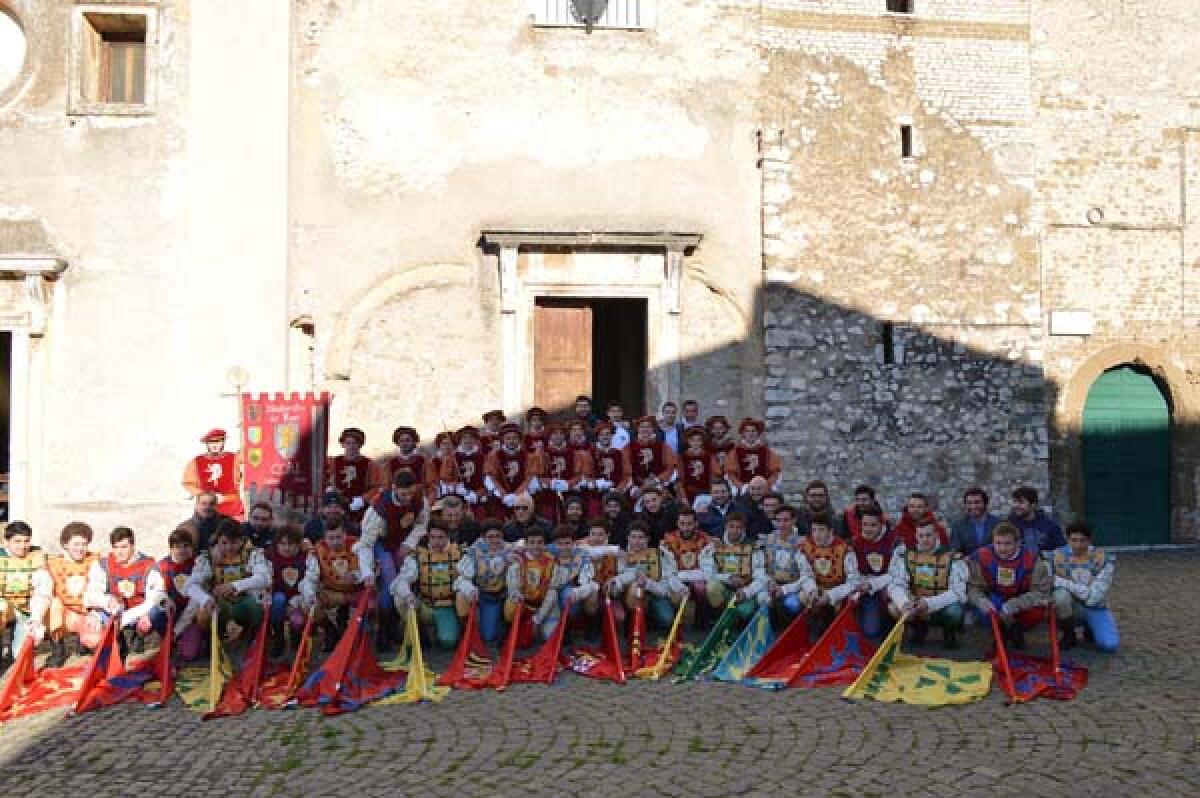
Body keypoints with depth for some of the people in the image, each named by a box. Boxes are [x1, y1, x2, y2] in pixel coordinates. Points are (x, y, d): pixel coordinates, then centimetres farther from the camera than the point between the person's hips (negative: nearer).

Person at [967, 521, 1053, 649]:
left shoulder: (1031, 558, -19)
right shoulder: (981, 556, -17)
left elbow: (1041, 592, -20)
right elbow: (974, 587, -11)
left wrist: (1013, 605, -32)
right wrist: (982, 602, -34)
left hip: (1021, 604, 0)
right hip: (993, 602, 0)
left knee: (1037, 611, -30)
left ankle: (1016, 630, 6)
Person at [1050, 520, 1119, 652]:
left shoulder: (1102, 558, -12)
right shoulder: (1058, 556, -8)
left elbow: (1094, 597, -18)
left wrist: (1067, 582, -21)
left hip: (1095, 609, 0)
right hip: (1072, 607, 1)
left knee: (1109, 645, -24)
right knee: (1061, 595, -33)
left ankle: (1089, 628, 13)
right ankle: (1068, 635, -6)